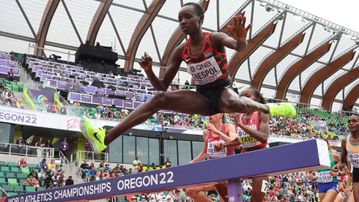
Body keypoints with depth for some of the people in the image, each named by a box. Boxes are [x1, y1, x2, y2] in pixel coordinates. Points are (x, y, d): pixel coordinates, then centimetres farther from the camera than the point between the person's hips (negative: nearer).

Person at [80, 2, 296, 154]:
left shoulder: (215, 39, -15)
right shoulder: (181, 51, -3)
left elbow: (239, 46, -38)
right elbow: (162, 87, -2)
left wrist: (240, 39, -64)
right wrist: (149, 70, -22)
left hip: (223, 90, -4)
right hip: (203, 97, 4)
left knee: (233, 103, -44)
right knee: (159, 99, -16)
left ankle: (268, 108, -14)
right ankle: (105, 138, -22)